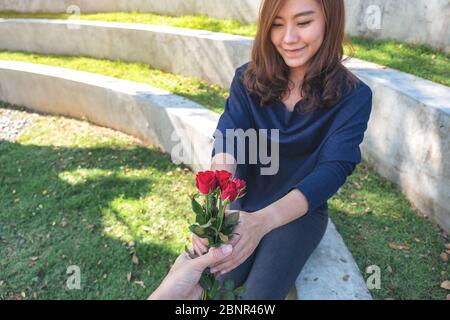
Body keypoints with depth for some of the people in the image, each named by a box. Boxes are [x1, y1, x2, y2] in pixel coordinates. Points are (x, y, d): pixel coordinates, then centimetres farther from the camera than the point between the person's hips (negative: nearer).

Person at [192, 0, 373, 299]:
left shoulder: (353, 96, -17)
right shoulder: (248, 79, -10)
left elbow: (334, 169, -28)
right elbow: (227, 139, -25)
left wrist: (260, 221, -47)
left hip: (301, 211, -1)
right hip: (243, 201, 2)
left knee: (259, 294, -15)